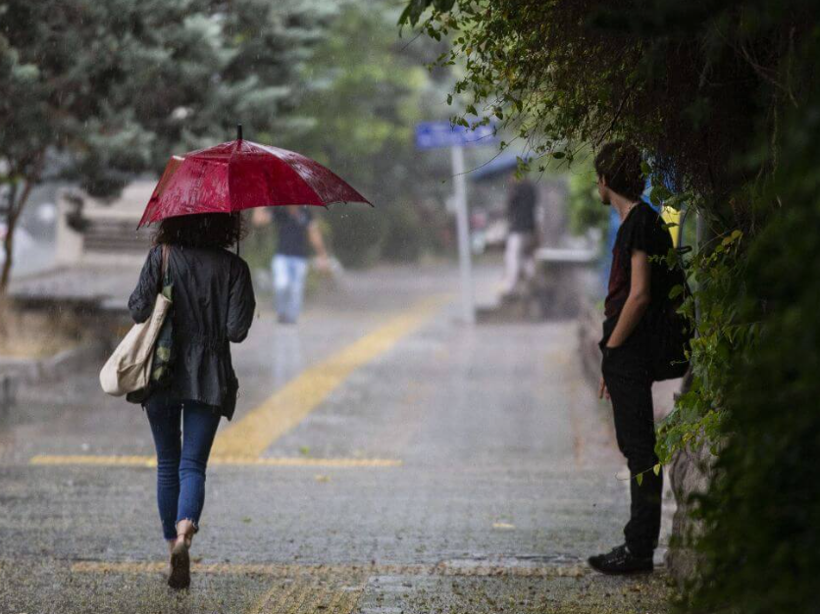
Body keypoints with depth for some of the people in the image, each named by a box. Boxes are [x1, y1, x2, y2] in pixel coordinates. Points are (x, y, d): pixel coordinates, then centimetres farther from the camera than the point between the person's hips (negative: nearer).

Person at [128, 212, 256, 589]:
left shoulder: (161, 257, -4)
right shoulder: (233, 267, -2)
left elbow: (139, 311, -8)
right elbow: (237, 330, -6)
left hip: (162, 375, 1)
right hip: (209, 378, 0)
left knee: (168, 465, 14)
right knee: (193, 464, -1)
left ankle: (174, 543, 15)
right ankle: (185, 531, -28)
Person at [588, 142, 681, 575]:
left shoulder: (640, 223, -14)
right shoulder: (637, 222, 18)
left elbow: (639, 295, -21)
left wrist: (611, 348, -14)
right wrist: (611, 363, 20)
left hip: (630, 355, -10)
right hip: (629, 356, 10)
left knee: (640, 450, -7)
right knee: (637, 449, 12)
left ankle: (639, 548, -5)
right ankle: (639, 545, 18)